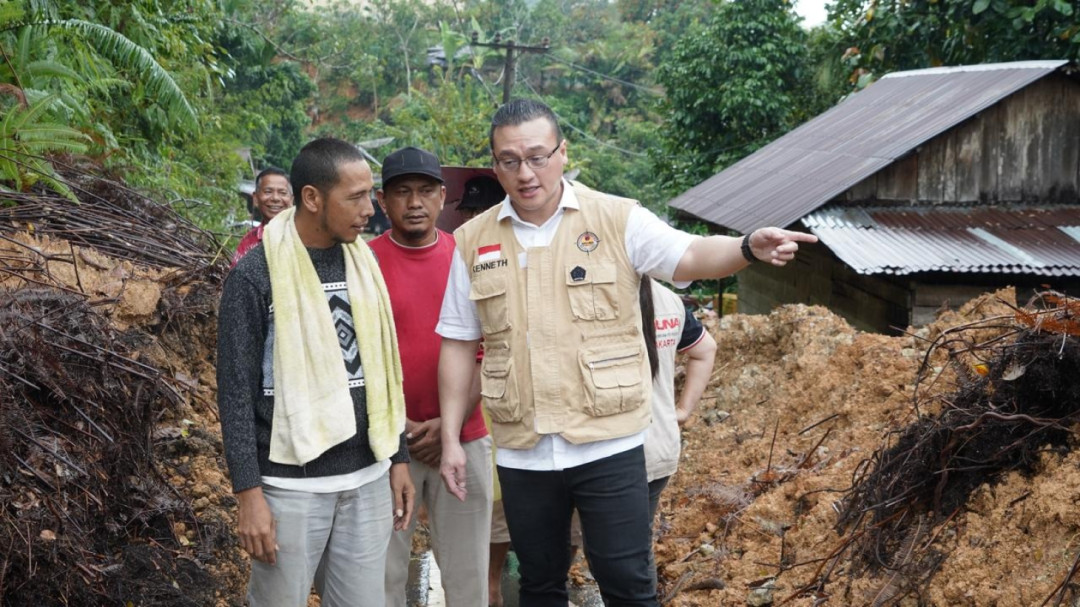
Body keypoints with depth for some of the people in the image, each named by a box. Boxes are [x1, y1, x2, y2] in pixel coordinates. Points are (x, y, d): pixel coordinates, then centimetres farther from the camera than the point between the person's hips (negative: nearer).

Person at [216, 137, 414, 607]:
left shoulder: (363, 263, 7)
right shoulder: (256, 274, -10)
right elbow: (236, 392, -10)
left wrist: (398, 458, 12)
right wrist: (248, 494, -14)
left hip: (367, 478, 5)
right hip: (292, 484, -5)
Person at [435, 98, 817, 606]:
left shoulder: (617, 220, -5)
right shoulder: (472, 241, 3)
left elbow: (690, 256, -18)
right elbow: (458, 344, 8)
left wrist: (749, 247, -40)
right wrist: (451, 439, 5)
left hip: (607, 444, -3)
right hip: (522, 452, 3)